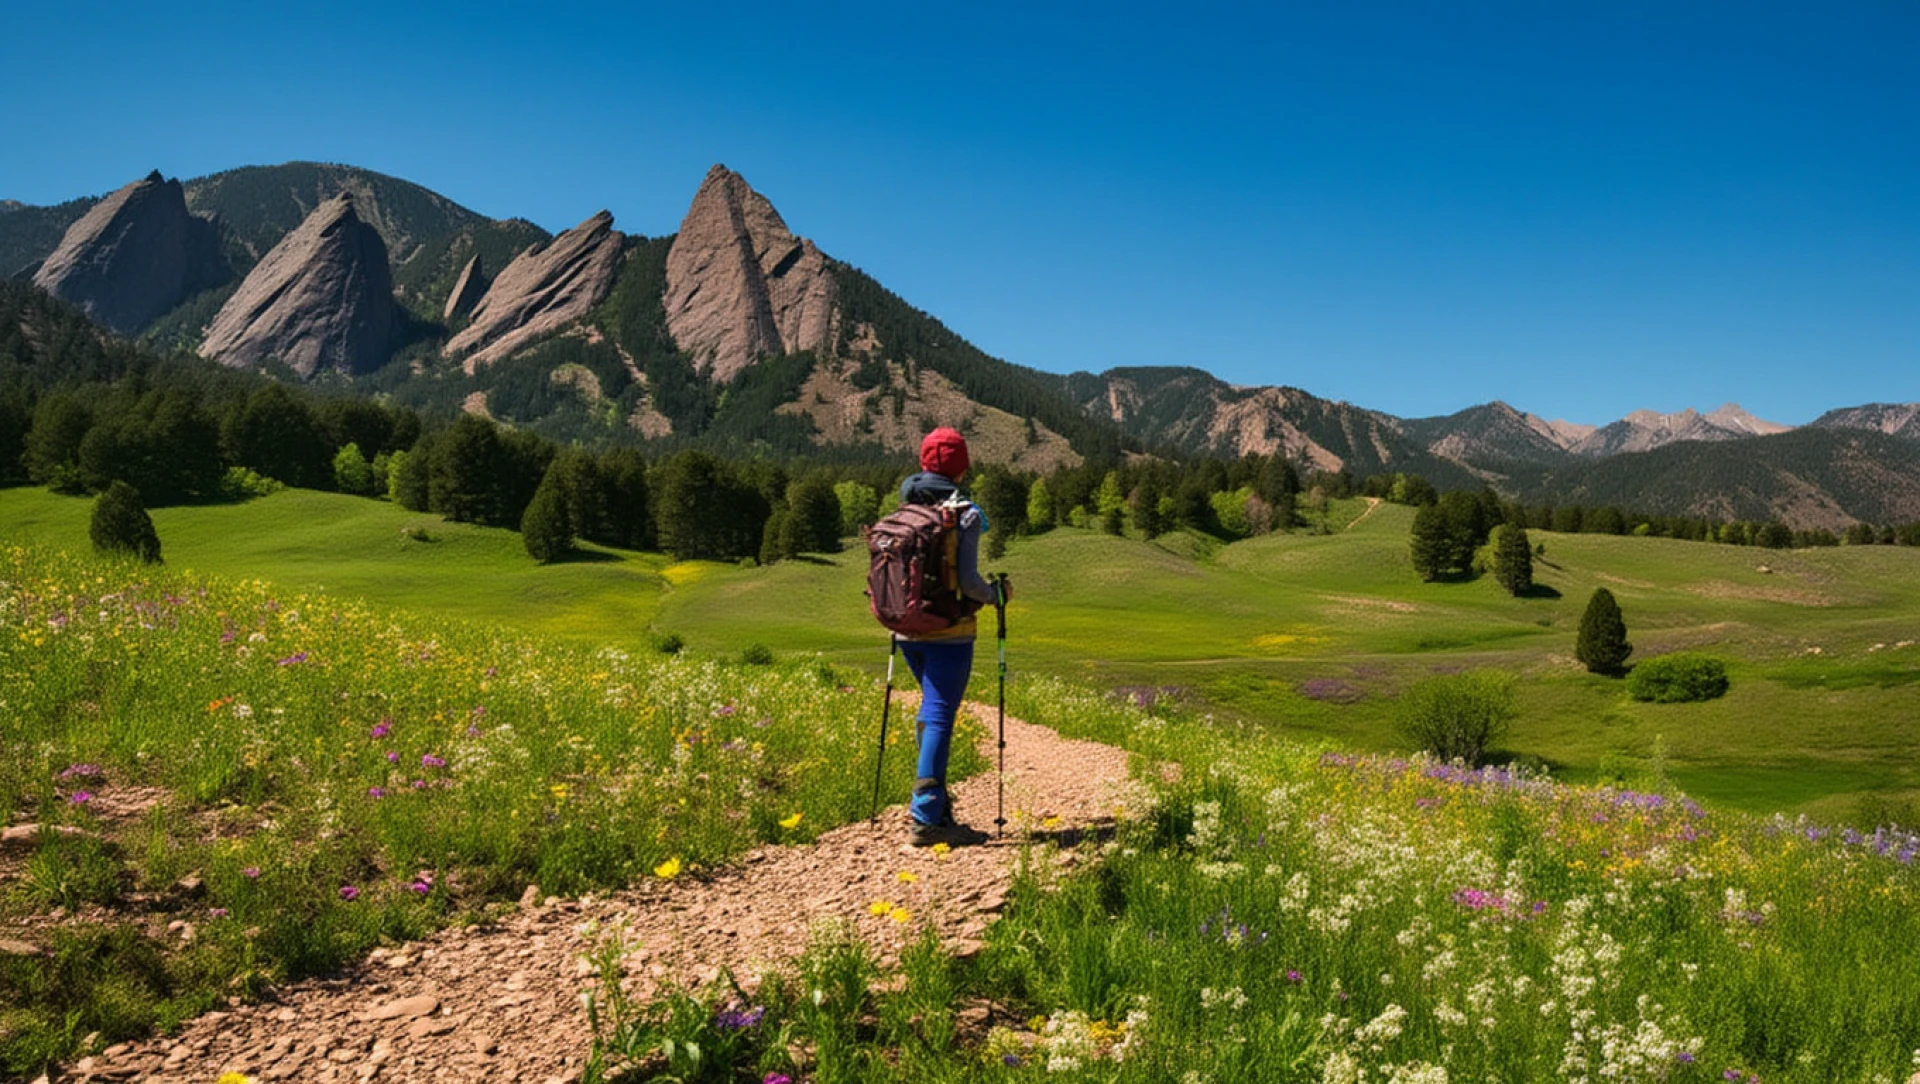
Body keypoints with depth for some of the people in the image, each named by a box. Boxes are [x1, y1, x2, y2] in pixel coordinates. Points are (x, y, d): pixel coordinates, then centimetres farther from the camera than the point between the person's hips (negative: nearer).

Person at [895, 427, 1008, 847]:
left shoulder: (903, 510, 5)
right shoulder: (966, 514, -11)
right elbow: (967, 581, -16)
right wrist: (996, 595, 2)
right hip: (950, 631, -6)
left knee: (931, 708, 21)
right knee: (939, 717, -2)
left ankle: (933, 799, 22)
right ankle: (926, 817, -1)